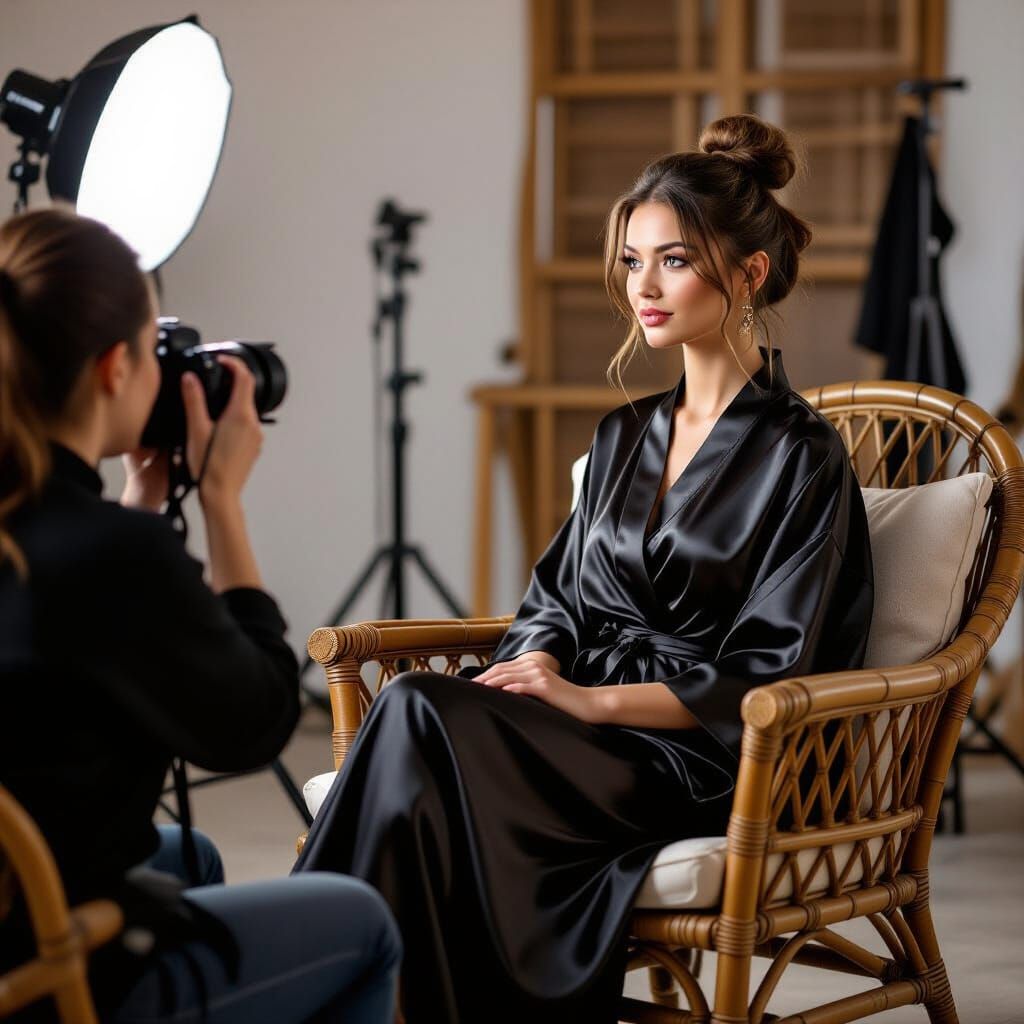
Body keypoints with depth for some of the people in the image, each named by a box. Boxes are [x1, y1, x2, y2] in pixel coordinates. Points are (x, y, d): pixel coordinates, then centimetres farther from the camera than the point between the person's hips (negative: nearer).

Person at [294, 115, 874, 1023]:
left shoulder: (800, 456, -4)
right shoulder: (625, 436, 19)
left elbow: (765, 679, -9)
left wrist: (590, 700, -17)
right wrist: (534, 670, -5)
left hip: (702, 765, -6)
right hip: (589, 724, 6)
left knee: (422, 712, -29)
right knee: (419, 706, -27)